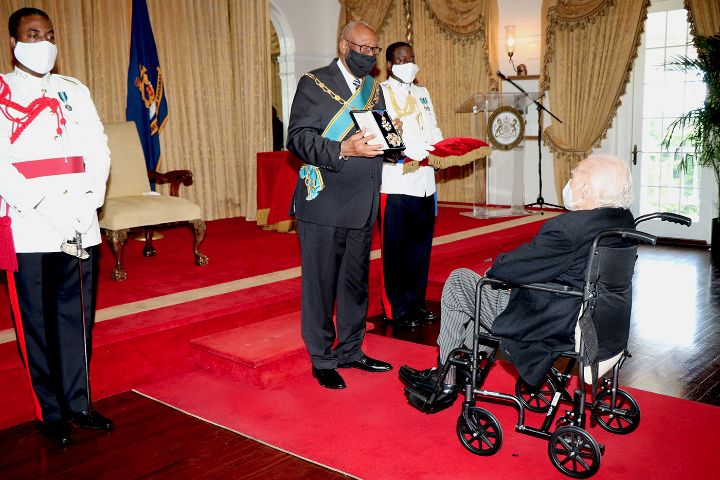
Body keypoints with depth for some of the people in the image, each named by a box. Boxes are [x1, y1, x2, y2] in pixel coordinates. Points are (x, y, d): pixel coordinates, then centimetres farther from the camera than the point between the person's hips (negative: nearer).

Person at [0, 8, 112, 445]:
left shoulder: (75, 91, 13)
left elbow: (99, 149, 7)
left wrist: (91, 197, -8)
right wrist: (42, 204, -18)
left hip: (81, 225, 3)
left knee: (79, 315, 9)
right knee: (37, 324, 5)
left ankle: (78, 402, 22)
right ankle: (52, 412, 18)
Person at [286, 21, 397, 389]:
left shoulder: (374, 89, 15)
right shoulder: (314, 84, -4)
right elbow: (297, 137, -13)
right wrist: (342, 150, -26)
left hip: (363, 206, 7)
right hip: (323, 203, -6)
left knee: (356, 282, 15)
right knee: (321, 283, 2)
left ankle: (350, 351, 29)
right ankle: (322, 360, 15)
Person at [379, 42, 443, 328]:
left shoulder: (422, 93, 20)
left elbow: (434, 131, 20)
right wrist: (407, 150, -25)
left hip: (423, 183, 6)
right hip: (394, 183, -6)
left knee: (420, 245, 10)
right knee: (395, 247, -1)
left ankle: (415, 302, 22)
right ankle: (396, 308, 9)